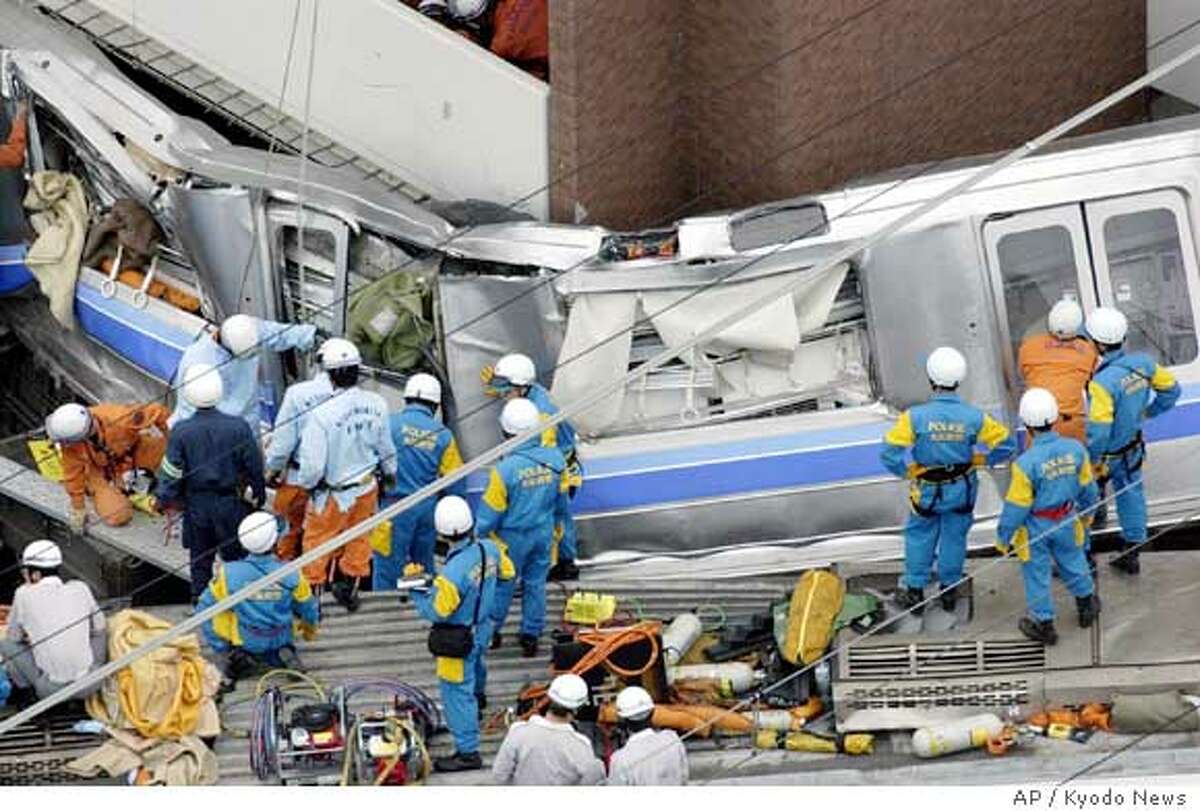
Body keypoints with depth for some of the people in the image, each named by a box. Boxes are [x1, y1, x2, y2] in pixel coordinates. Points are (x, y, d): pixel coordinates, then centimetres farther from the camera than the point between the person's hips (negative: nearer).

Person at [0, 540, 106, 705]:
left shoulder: (24, 594, -3)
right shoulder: (80, 588, 4)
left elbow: (14, 636, 10)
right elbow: (98, 628, 17)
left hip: (52, 689, -2)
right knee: (100, 629, 28)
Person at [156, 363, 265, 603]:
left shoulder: (181, 432, -17)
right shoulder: (238, 427, -15)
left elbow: (170, 473, -10)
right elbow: (254, 466, -5)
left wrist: (169, 502, 6)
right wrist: (259, 496, 11)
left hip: (196, 504, 0)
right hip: (231, 502, 0)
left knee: (200, 557, 17)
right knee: (234, 554, 16)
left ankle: (200, 599, 28)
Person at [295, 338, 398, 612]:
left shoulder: (322, 415, -32)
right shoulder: (376, 405, -17)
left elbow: (312, 466, -27)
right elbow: (386, 448, 1)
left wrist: (306, 483, -4)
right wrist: (390, 473, 20)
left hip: (334, 494, -4)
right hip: (367, 486, 4)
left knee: (317, 541, 17)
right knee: (358, 539, 24)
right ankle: (349, 590, 40)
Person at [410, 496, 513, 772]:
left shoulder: (453, 572, -38)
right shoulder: (489, 549, -17)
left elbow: (435, 612, -26)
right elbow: (506, 572, 4)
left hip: (459, 639, -8)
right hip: (484, 625, 8)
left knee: (456, 692, 5)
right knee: (476, 661, 37)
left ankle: (468, 752, 10)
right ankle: (478, 696, 67)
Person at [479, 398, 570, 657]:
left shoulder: (504, 469, -28)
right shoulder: (555, 459, -13)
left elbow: (490, 513, -17)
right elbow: (562, 501, 3)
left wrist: (480, 536, -1)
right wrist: (555, 524, 21)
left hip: (512, 537, -4)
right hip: (544, 533, 4)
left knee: (502, 584, 16)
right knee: (536, 583, 18)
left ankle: (492, 629, 33)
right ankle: (531, 636, 26)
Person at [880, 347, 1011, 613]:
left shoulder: (915, 417, -26)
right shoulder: (974, 417, -21)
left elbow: (891, 454, -25)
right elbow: (1003, 441, -10)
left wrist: (908, 471, -5)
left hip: (928, 490, -1)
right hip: (962, 488, 1)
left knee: (919, 537, 21)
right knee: (954, 537, 21)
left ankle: (915, 592, 30)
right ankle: (949, 590, 36)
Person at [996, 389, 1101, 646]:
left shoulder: (1026, 463, -33)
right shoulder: (1075, 449, -19)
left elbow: (1016, 506, -22)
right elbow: (1087, 487, -2)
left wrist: (1003, 536, -6)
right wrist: (1087, 513, 19)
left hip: (1035, 528, -4)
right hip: (1067, 521, 4)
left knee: (1037, 573, 18)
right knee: (1072, 562, 28)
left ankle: (1044, 623, 34)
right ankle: (1087, 605, 49)